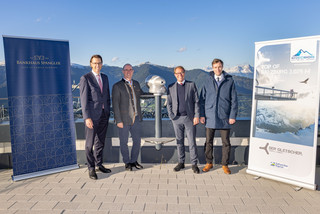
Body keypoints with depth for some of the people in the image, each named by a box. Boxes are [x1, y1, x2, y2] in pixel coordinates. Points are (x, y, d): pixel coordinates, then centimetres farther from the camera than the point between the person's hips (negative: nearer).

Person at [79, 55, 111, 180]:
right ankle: (91, 169, 12)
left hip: (104, 115, 6)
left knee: (100, 141, 14)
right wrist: (87, 117, -18)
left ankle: (99, 164, 28)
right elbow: (84, 99, -11)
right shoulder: (85, 78, -6)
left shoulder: (105, 78, 12)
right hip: (92, 115, -6)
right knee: (90, 143, 1)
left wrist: (108, 112, 15)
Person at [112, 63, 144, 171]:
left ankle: (134, 161, 30)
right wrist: (118, 121, -14)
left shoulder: (136, 84, 10)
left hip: (136, 118, 5)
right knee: (124, 142, 7)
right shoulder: (117, 86, -7)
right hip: (124, 119, -5)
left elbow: (141, 94, 27)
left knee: (137, 141, 11)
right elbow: (115, 104, -10)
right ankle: (127, 162, 26)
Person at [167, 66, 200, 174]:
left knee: (192, 141, 0)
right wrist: (171, 116, -2)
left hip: (189, 117, -2)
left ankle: (194, 164, 11)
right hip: (176, 118, 2)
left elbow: (196, 101, 0)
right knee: (179, 141, 9)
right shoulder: (171, 87, 8)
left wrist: (197, 116, -8)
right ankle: (181, 162, 21)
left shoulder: (191, 85, 3)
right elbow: (168, 103, 10)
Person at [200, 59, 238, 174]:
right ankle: (209, 163, 24)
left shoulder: (230, 81, 2)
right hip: (210, 117, 1)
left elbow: (234, 100, 2)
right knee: (208, 142, 9)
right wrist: (202, 115, 0)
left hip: (224, 117, -1)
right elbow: (202, 99, 7)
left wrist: (233, 116, -5)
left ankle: (225, 165, 21)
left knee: (226, 143, 6)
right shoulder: (208, 81, 5)